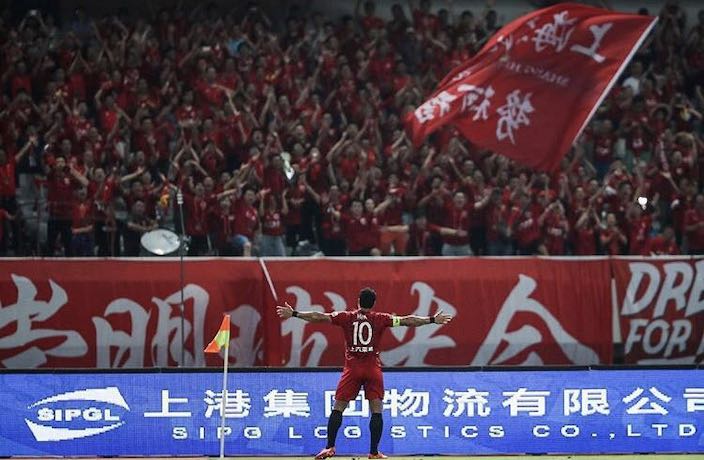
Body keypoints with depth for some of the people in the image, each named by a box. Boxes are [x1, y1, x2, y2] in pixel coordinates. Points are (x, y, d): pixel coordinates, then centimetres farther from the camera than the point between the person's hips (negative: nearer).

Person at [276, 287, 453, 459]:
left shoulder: (347, 317, 3)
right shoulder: (380, 319, 1)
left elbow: (319, 317, 3)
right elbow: (407, 321, 1)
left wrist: (294, 314, 9)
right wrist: (432, 320, 8)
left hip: (352, 368, 1)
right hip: (373, 368, -1)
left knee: (338, 409, 7)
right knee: (377, 411, 3)